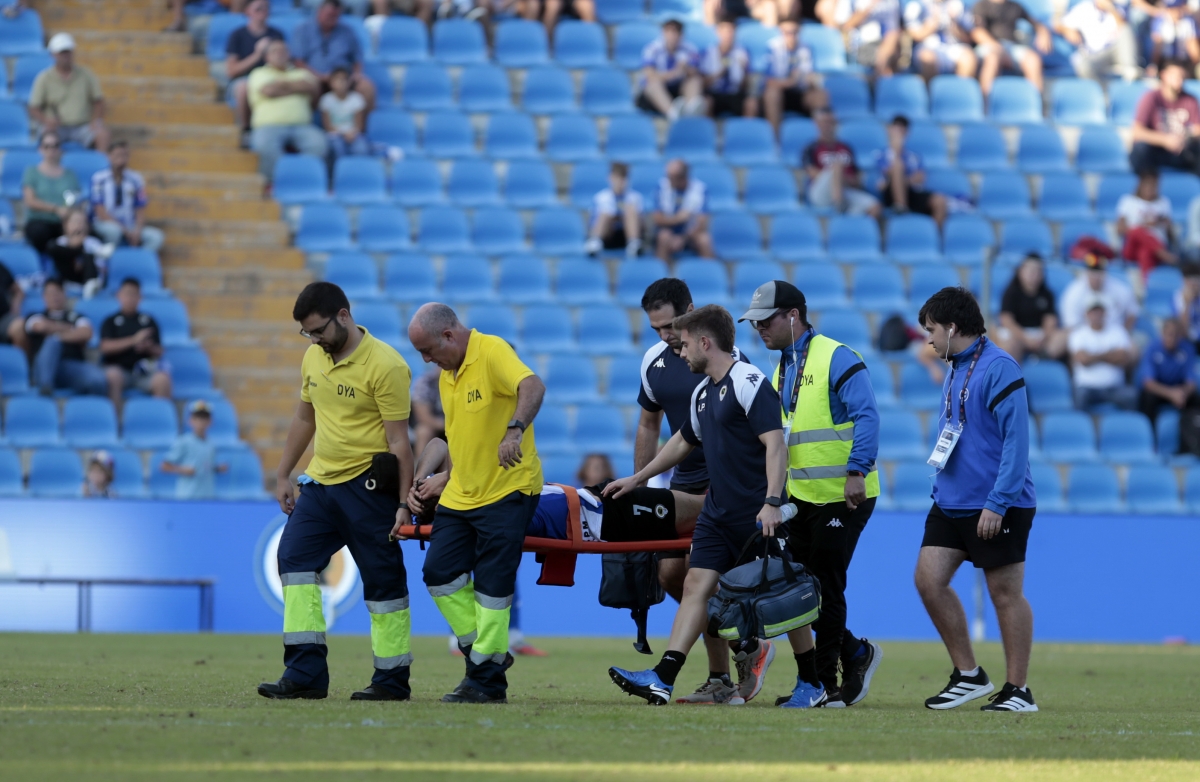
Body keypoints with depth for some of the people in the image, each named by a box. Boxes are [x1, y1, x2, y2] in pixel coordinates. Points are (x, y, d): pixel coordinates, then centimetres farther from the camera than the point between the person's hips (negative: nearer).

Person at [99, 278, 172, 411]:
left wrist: (149, 347, -10)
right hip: (118, 367, -2)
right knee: (113, 376, -37)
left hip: (143, 371, 2)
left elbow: (158, 353, 14)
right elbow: (106, 347, -4)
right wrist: (133, 340, -13)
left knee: (163, 379, -30)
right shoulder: (110, 321, 10)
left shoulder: (149, 321, 15)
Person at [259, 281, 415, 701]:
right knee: (294, 559, -5)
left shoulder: (384, 365, -13)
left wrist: (404, 502, -16)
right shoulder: (313, 358, 9)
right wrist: (283, 475, 21)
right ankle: (306, 674, -7)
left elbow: (398, 439, -13)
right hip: (320, 479, 7)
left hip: (367, 486, -7)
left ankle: (392, 679, 7)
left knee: (382, 580, -2)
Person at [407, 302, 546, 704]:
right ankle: (482, 651, 16)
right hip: (460, 495, 9)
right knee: (440, 572, 1)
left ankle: (487, 678, 1)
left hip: (507, 490, -9)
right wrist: (440, 479, 22)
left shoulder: (492, 352, -14)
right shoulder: (447, 373, 13)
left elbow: (533, 387, -33)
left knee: (492, 586, -7)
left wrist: (515, 430, -48)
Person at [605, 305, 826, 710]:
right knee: (696, 585, -3)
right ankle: (662, 679, -11)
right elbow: (684, 441, 30)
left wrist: (772, 502, -31)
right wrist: (637, 478, 34)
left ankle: (812, 683, 14)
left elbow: (775, 443, -22)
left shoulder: (748, 383, -14)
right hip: (717, 508, 8)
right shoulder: (703, 392, 14)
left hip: (759, 513, -8)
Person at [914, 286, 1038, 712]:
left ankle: (1018, 689, 7)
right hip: (951, 501, 9)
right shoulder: (954, 369, 13)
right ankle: (968, 675, 10)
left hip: (998, 506, -9)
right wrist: (942, 488, 19)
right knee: (929, 578, 1)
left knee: (1005, 594, -1)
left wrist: (997, 503, -22)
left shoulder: (998, 369, -15)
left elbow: (1016, 440, -19)